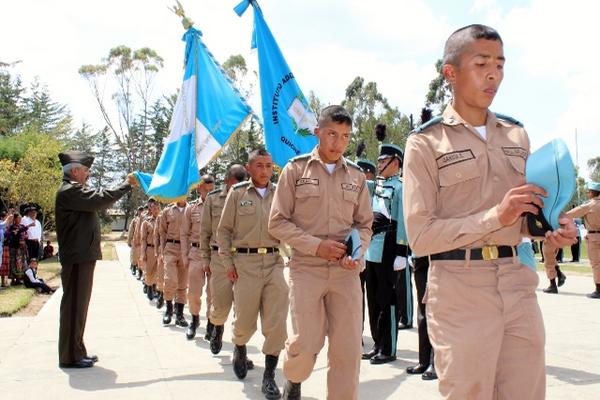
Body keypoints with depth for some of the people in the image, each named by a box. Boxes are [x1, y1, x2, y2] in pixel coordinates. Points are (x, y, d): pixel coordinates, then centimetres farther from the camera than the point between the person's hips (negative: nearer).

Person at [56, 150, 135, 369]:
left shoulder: (74, 191, 19)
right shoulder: (69, 191, -16)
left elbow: (96, 199, 19)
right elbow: (100, 199, -22)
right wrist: (127, 184, -14)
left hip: (81, 257, 11)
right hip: (77, 258, -11)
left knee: (78, 305, 15)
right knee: (74, 306, -5)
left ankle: (77, 352, 24)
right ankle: (71, 357, 2)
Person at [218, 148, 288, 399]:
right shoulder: (237, 193, 4)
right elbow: (223, 230, 6)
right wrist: (228, 263, 0)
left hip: (274, 262, 1)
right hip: (245, 262, -1)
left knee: (277, 322, -4)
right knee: (245, 319, 7)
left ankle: (269, 375, 8)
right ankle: (239, 349, 41)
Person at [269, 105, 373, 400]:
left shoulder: (356, 176, 11)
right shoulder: (296, 169, 2)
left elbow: (364, 224, 15)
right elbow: (278, 222, 0)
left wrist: (357, 252, -6)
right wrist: (316, 245, -11)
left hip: (345, 271, 3)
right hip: (306, 268, -2)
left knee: (348, 347, 1)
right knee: (305, 343, -3)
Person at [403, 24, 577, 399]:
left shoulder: (516, 135, 12)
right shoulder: (426, 143, -5)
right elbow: (420, 236, -12)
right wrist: (495, 216, -21)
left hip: (519, 285, 5)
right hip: (461, 290, -5)